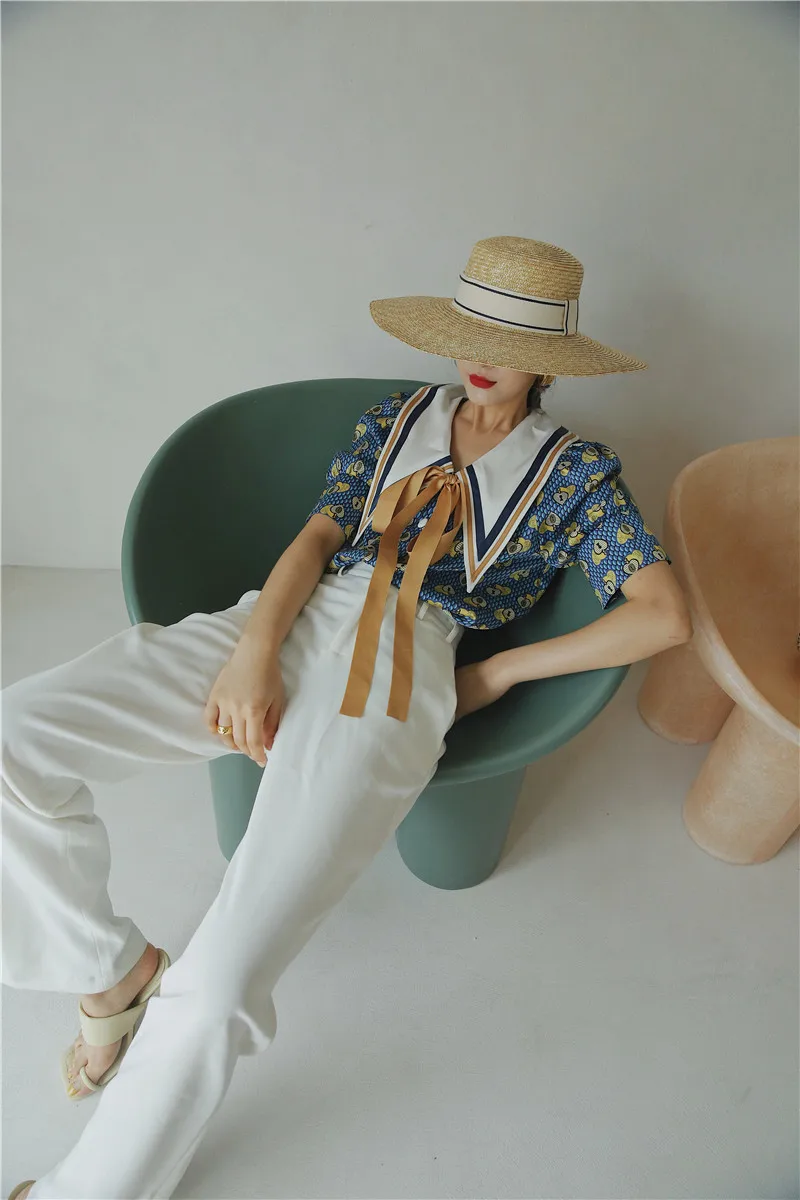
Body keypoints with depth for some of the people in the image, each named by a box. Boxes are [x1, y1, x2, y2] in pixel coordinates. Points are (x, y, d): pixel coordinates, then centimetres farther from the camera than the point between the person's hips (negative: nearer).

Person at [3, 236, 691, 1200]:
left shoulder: (574, 471, 13)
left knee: (219, 985, -22)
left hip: (402, 668, -4)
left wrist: (502, 672, 0)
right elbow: (318, 536, 9)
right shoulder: (400, 417, 21)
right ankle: (112, 968, 11)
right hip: (291, 621, 5)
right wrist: (254, 649, -10)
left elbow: (666, 616, 3)